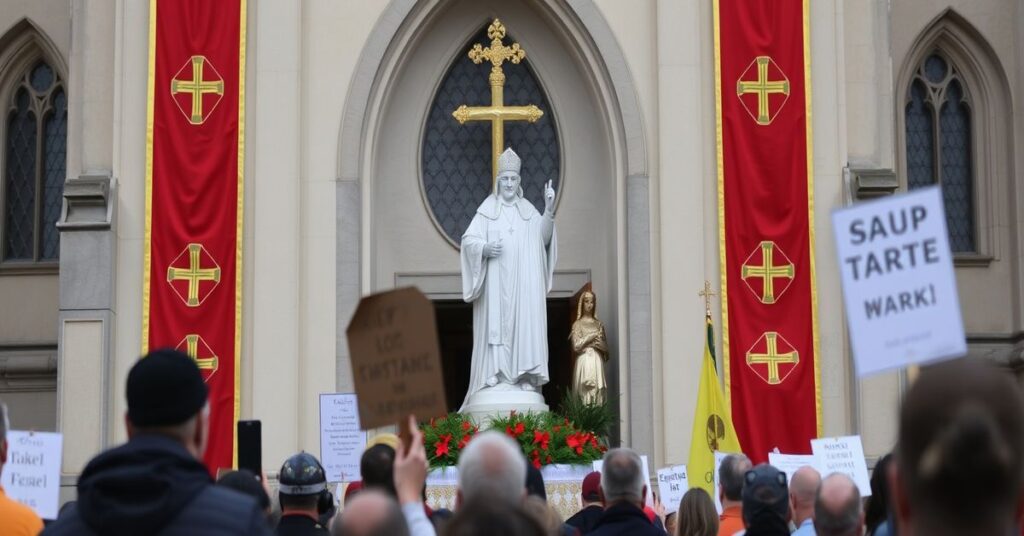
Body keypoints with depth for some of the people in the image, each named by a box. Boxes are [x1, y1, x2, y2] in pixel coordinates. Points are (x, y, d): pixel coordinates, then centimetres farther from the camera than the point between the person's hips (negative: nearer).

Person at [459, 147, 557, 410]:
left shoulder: (528, 210, 14)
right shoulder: (487, 209, 7)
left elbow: (543, 237, -2)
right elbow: (468, 240, 2)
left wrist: (549, 211, -18)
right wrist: (485, 247, -18)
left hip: (523, 284, 2)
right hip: (495, 283, -2)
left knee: (524, 323, -5)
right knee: (495, 325, -8)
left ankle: (524, 376, -5)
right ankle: (495, 376, -9)